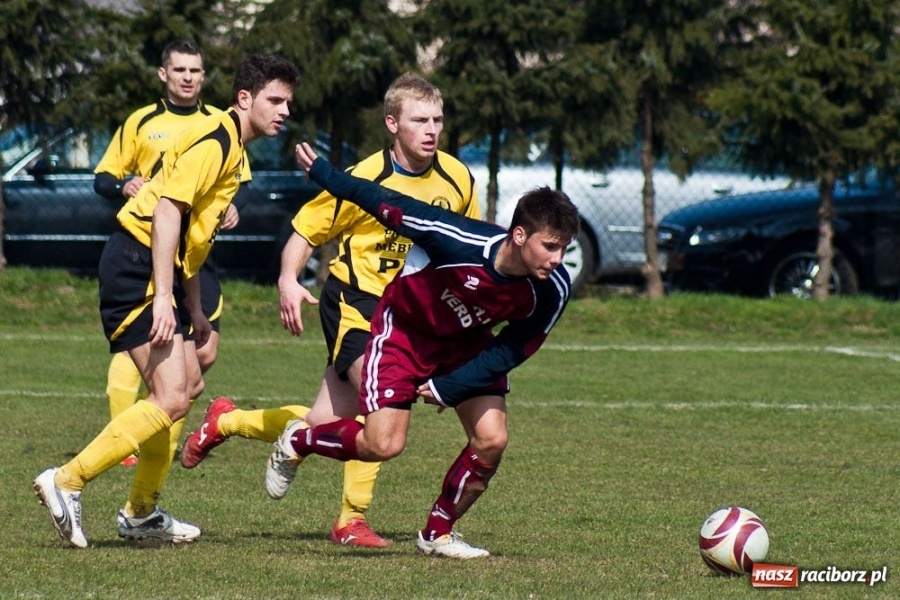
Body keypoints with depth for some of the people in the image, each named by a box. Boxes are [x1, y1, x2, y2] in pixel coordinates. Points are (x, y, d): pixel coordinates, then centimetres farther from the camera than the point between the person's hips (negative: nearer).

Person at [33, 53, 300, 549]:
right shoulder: (214, 141, -13)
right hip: (136, 264, -11)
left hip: (159, 272, 11)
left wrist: (192, 306, 25)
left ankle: (142, 513, 24)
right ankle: (66, 481, -15)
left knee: (188, 384, 16)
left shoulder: (232, 149, 19)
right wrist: (163, 297, -27)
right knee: (170, 399, -17)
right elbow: (167, 211, -22)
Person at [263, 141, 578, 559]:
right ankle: (297, 441, 17)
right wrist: (322, 173, -15)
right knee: (384, 444, -13)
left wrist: (450, 387, -16)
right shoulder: (461, 241, -38)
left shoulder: (552, 289, -25)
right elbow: (391, 206, -26)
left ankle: (438, 534, 11)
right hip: (406, 328, -4)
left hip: (467, 344, 4)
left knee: (492, 439, -11)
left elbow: (516, 348, -10)